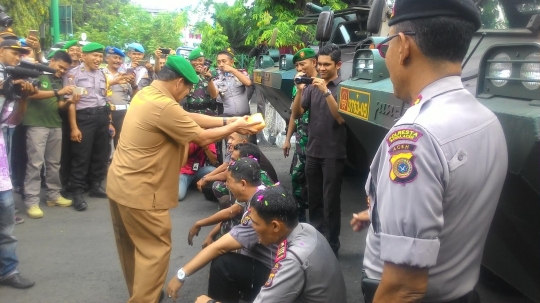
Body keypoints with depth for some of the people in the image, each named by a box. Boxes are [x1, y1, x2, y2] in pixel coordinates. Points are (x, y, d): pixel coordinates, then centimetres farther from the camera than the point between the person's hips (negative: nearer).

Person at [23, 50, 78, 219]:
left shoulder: (60, 82, 17)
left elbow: (61, 106, 14)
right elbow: (32, 93, -17)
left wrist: (70, 102, -8)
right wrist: (57, 92, -25)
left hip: (56, 125, 7)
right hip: (37, 124, -6)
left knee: (54, 163, 11)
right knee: (35, 163, -7)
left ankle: (54, 195, 21)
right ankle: (32, 201, -3)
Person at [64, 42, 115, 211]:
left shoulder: (102, 74, 14)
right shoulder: (73, 74, -5)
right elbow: (70, 102, -9)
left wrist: (109, 122, 18)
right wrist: (74, 127, -14)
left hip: (102, 116, 6)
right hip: (84, 117, -6)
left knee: (101, 154, 12)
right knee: (81, 156, -3)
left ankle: (95, 186, 26)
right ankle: (77, 192, 7)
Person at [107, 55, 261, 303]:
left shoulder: (146, 94, 6)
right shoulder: (164, 107, -25)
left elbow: (189, 117, 9)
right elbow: (202, 137, -14)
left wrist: (227, 120, 6)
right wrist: (234, 127, 1)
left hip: (120, 184, 10)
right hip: (139, 192, -10)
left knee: (131, 246, 22)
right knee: (155, 249, 4)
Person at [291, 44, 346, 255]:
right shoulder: (312, 87, 7)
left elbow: (341, 118, -17)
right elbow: (296, 113, 4)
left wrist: (327, 92, -24)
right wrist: (300, 90, -11)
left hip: (333, 154, -5)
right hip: (312, 152, 5)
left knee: (330, 201, 1)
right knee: (314, 198, 15)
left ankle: (331, 246, 12)